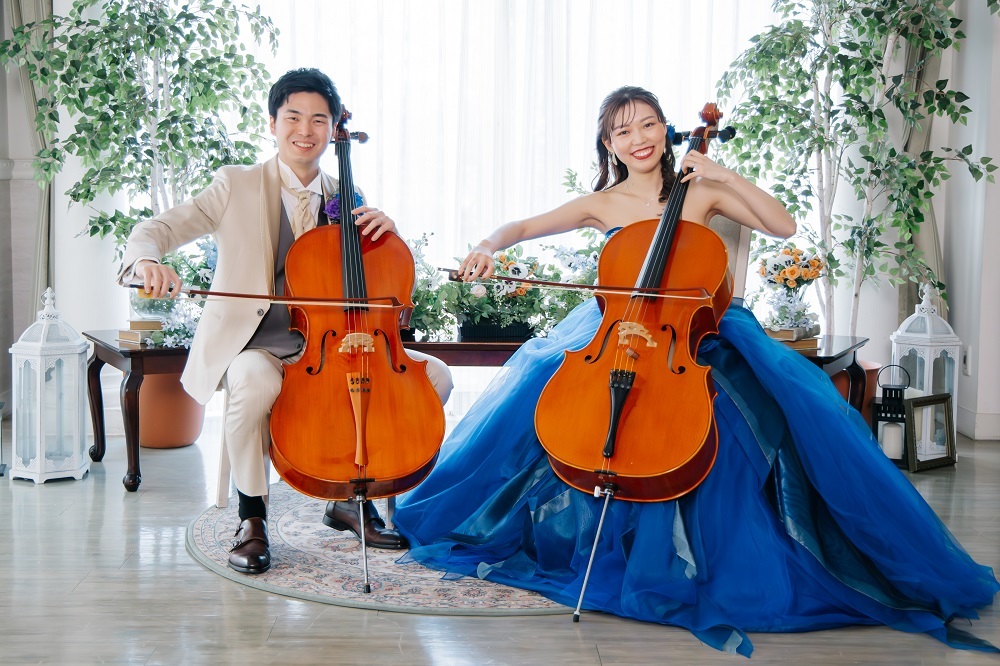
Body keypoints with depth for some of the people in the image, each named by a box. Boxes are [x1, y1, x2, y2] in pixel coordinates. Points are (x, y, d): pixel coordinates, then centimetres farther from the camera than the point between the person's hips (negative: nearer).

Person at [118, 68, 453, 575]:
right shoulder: (236, 186, 2)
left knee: (434, 375, -13)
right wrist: (146, 261, -29)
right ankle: (251, 518, -12)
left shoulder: (349, 202, 12)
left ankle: (353, 499, 4)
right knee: (257, 384, -40)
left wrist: (387, 234, -10)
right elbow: (156, 230, -5)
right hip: (251, 343, -4)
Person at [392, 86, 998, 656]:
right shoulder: (602, 205, 6)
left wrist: (726, 176, -10)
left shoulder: (701, 192, 4)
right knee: (533, 391, -25)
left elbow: (784, 226, -3)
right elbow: (521, 227, 4)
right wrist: (489, 248, -18)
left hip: (696, 333, -1)